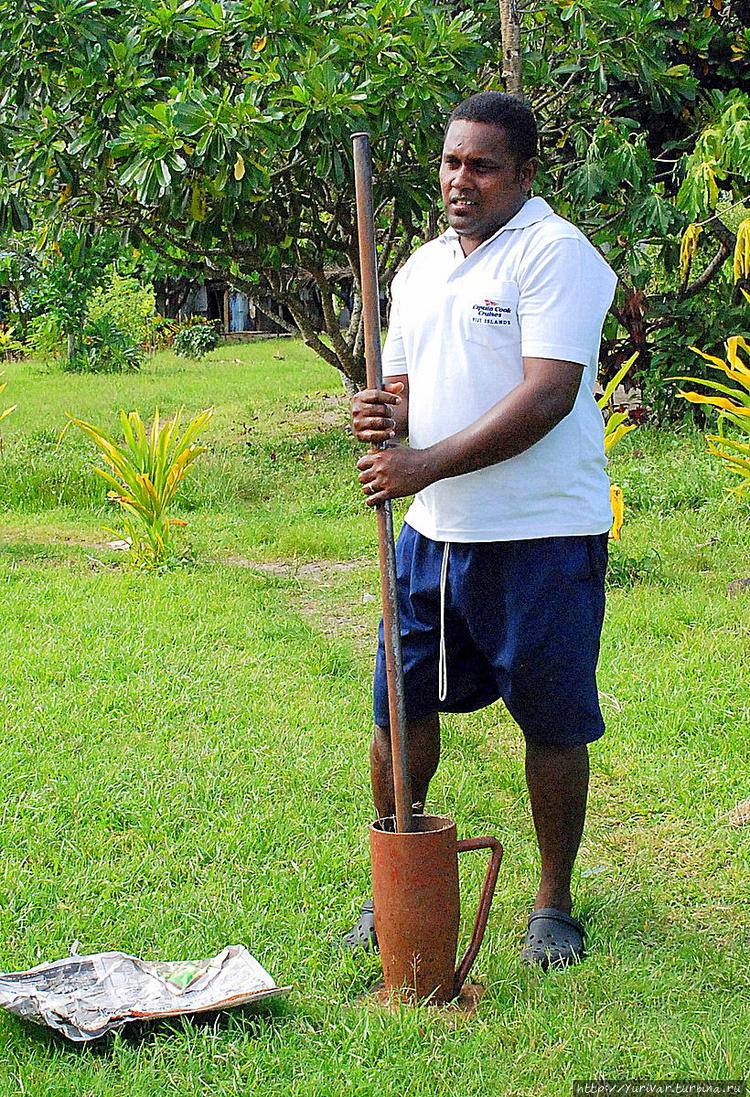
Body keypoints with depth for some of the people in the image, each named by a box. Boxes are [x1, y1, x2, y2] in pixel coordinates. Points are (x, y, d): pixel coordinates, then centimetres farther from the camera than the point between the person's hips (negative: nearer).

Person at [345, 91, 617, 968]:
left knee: (553, 725, 4)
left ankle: (554, 905, 21)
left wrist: (426, 464, -22)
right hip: (433, 531, 7)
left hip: (541, 536, -7)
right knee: (399, 707, 10)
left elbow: (548, 394, -20)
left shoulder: (554, 253, -10)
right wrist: (384, 416, -4)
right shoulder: (421, 268, 15)